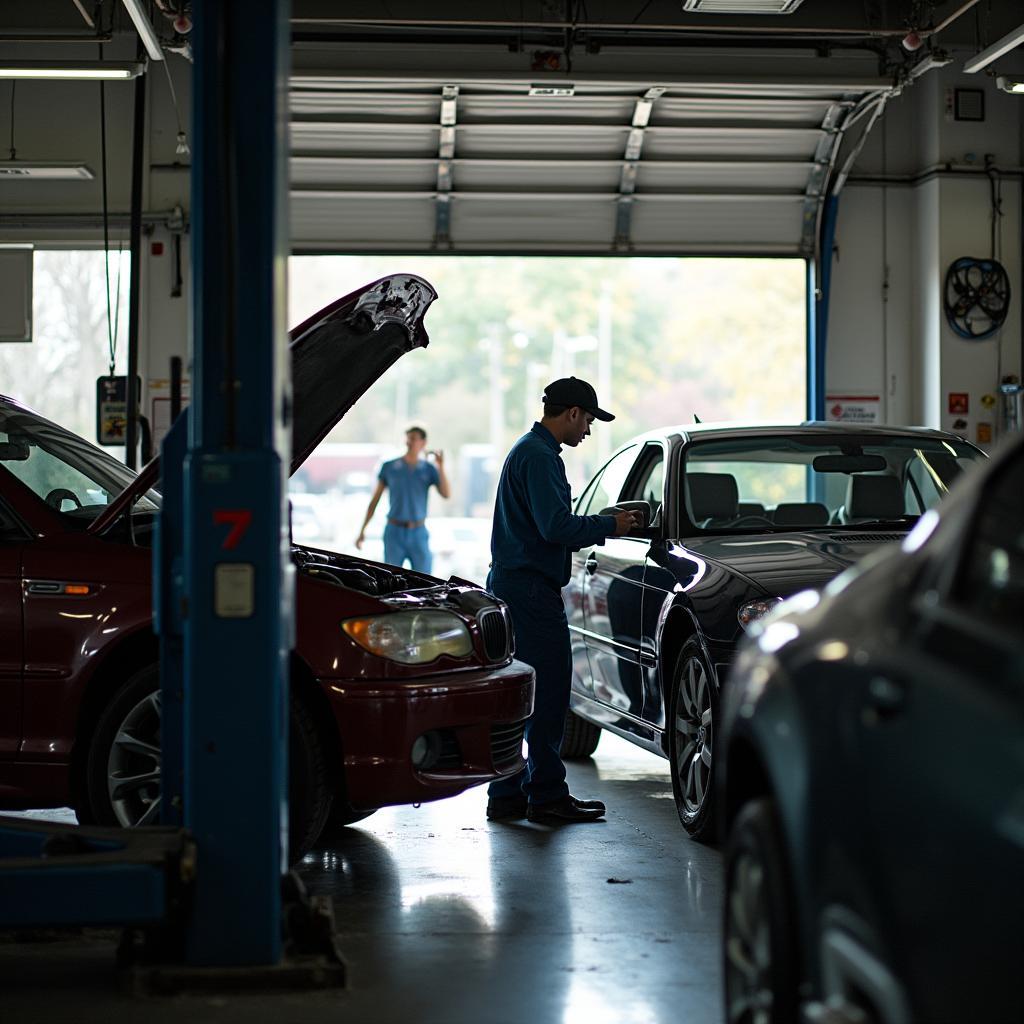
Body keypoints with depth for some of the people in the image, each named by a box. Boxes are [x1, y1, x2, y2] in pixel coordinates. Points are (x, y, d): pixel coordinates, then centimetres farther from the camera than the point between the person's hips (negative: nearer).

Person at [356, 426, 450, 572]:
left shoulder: (429, 469, 4)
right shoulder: (389, 467, 2)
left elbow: (446, 494, -10)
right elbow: (374, 500, 6)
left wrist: (441, 467, -19)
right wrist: (362, 530, 2)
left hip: (418, 534, 1)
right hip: (394, 533, -1)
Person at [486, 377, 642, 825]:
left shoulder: (527, 450, 21)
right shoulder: (539, 456, -13)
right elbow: (556, 527, -21)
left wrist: (601, 524, 18)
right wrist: (609, 527, -8)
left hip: (511, 585, 11)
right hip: (531, 589, -11)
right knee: (548, 693, -6)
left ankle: (507, 796, 15)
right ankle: (548, 796, -3)